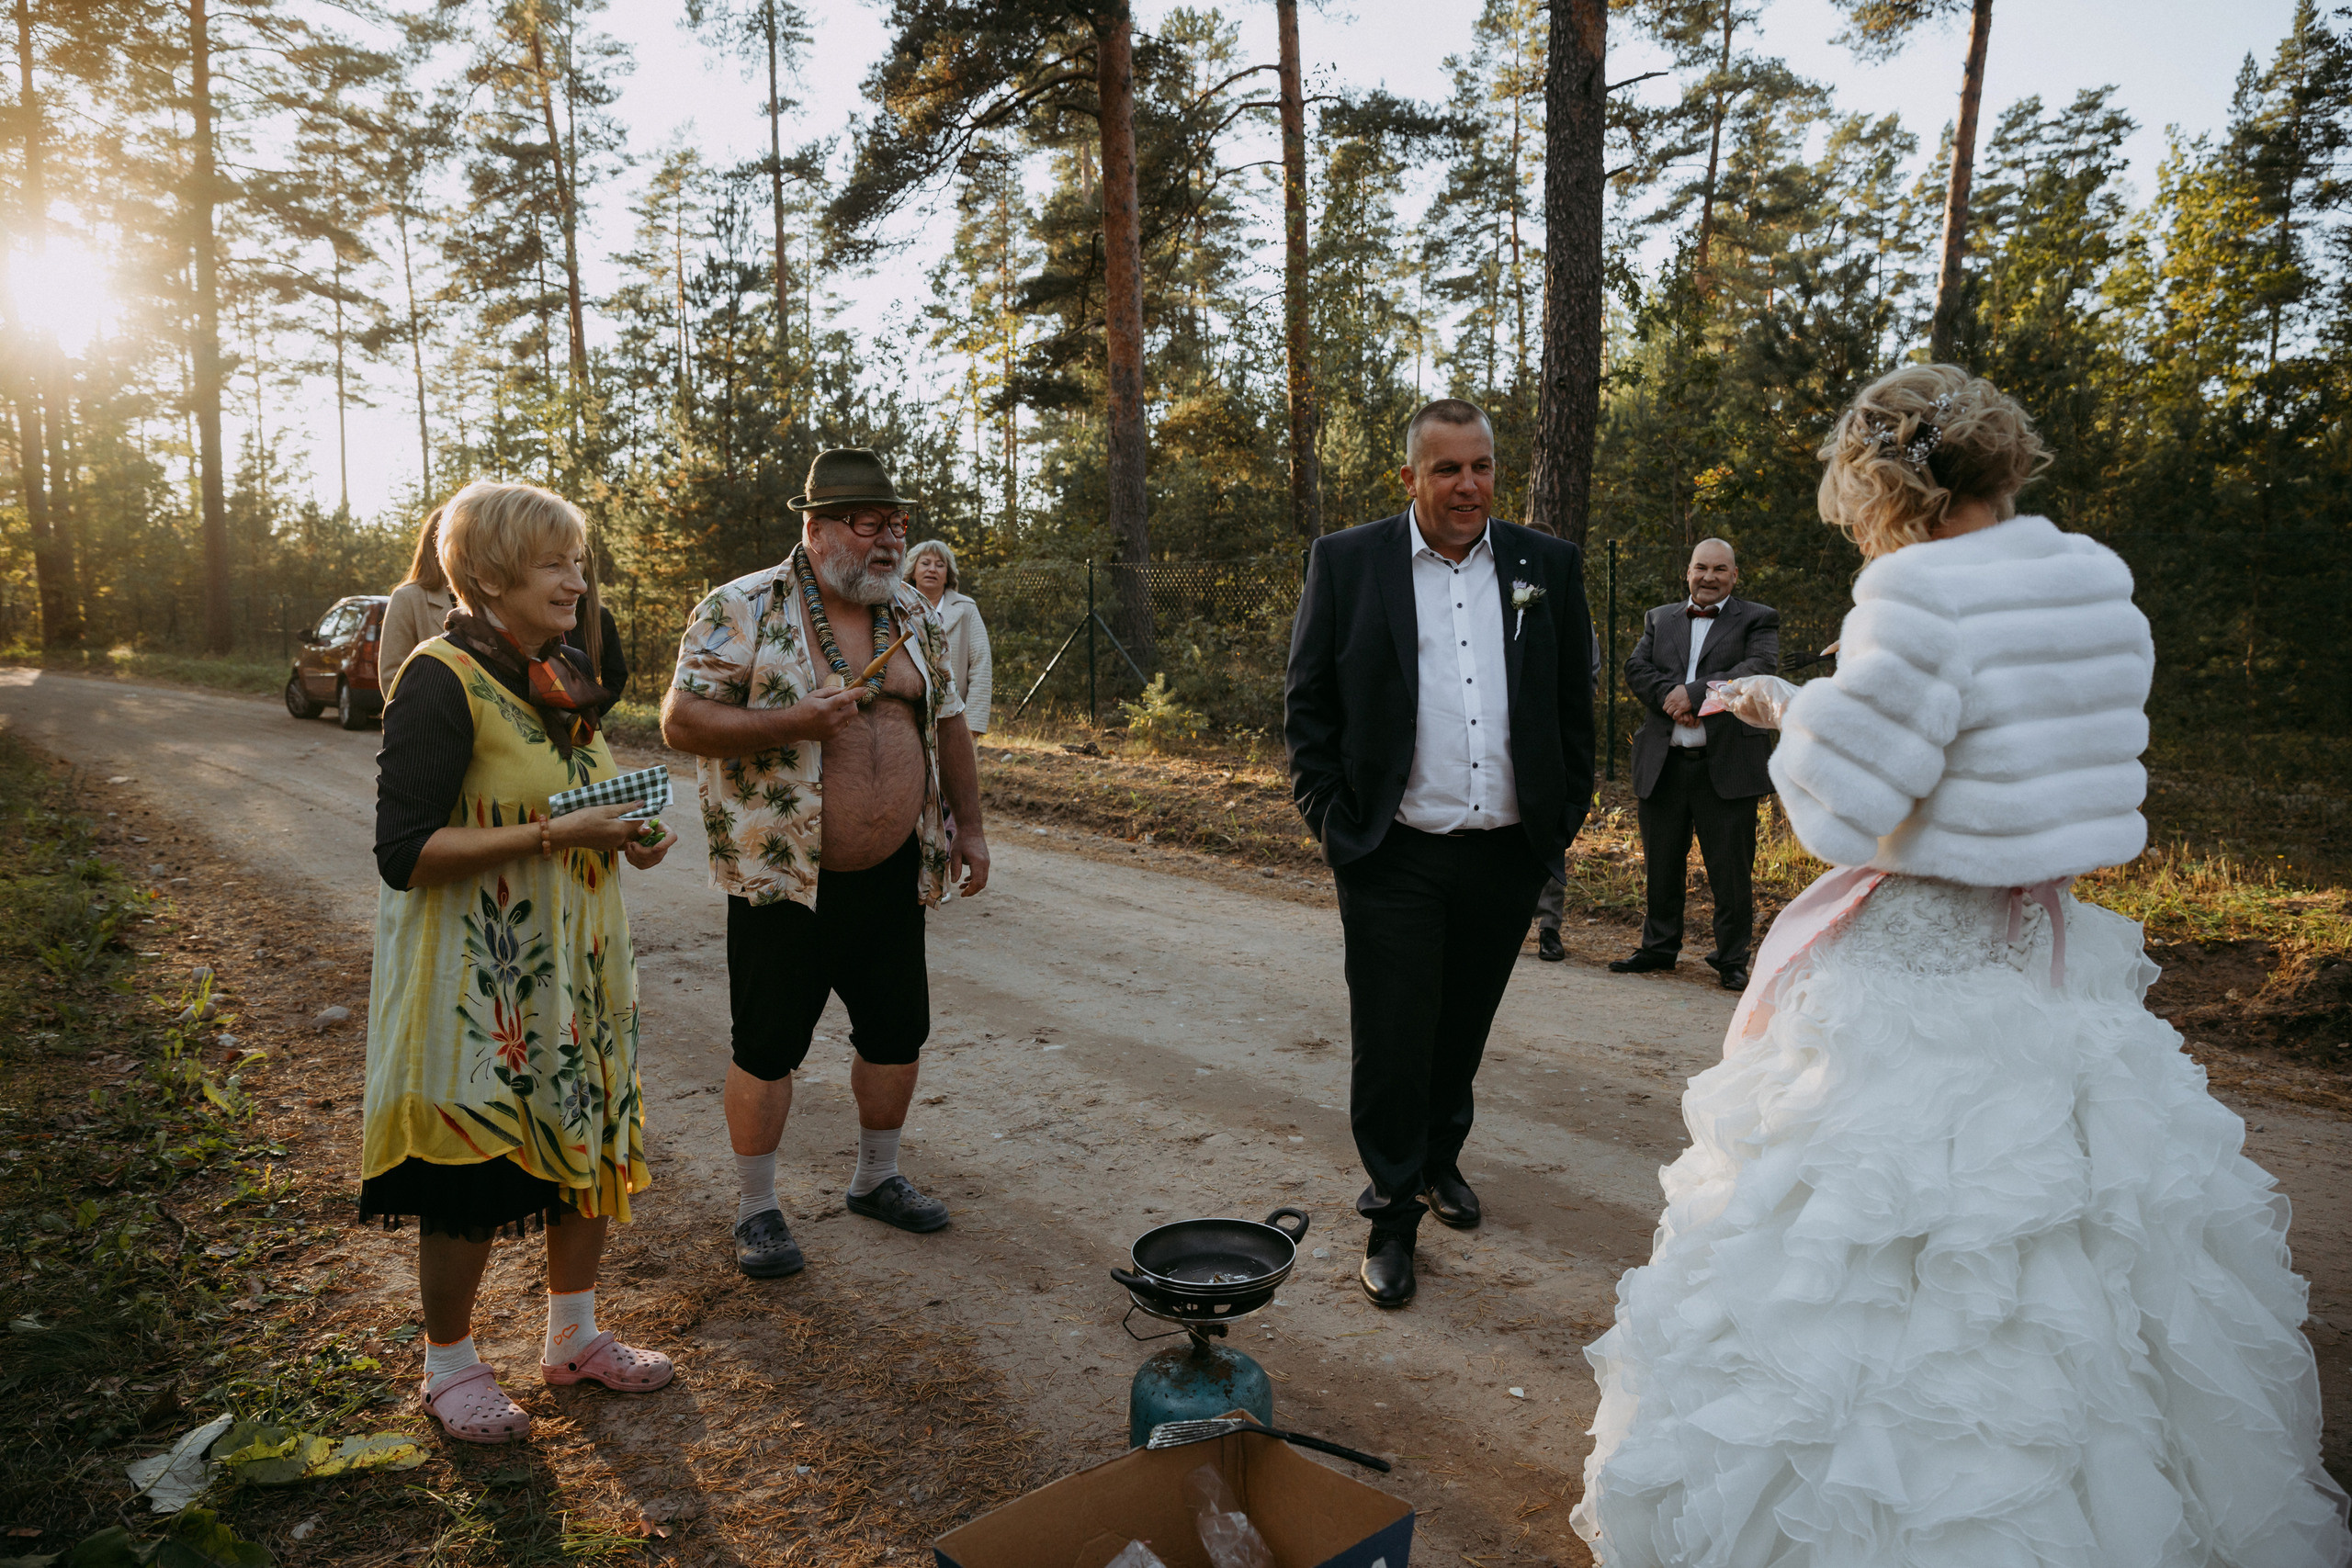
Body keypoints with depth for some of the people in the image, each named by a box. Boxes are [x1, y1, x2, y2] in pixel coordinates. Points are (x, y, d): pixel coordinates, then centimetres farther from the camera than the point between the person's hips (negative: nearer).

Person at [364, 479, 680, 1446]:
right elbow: (405, 851, -21)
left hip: (573, 965, 8)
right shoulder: (442, 681, -16)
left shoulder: (557, 679, 9)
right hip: (476, 982, -8)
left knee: (592, 1144, 14)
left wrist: (623, 834, 0)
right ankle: (449, 1366, 28)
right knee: (471, 1181, 5)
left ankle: (572, 1335, 34)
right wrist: (555, 833, -28)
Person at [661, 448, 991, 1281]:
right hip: (782, 876, -5)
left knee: (898, 1031, 13)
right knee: (767, 1047, 5)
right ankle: (756, 1209, 24)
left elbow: (947, 721, 15)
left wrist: (969, 828, 13)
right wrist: (793, 723, -23)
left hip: (894, 873, 5)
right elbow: (681, 720, -12)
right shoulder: (742, 610, -9)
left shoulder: (914, 614, 9)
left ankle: (876, 1179, 35)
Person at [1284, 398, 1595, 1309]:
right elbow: (1307, 700, 0)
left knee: (1463, 1028, 19)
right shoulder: (1345, 562, -2)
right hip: (1392, 858, -3)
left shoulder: (1548, 567, 5)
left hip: (1508, 855, 3)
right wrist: (1327, 815, -5)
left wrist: (1566, 816, 5)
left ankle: (1441, 1157, 43)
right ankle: (1394, 1216, 19)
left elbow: (1575, 704, 10)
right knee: (1392, 1042, 2)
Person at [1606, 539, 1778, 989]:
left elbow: (1760, 671, -10)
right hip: (1662, 764, 3)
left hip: (1727, 766, -3)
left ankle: (1732, 960, 13)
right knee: (1661, 867, 11)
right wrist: (1672, 701, -14)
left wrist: (1694, 692, -16)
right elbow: (1636, 670, 4)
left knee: (1732, 871, 1)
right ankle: (1659, 947, 25)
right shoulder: (1659, 619, 17)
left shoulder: (1757, 619, 7)